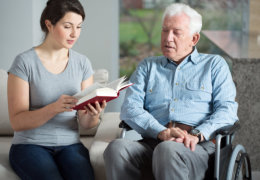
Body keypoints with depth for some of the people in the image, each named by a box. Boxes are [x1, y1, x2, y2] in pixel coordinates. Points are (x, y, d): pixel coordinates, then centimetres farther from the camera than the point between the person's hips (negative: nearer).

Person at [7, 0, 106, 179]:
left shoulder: (82, 63, 7)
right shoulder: (25, 62, -6)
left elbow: (86, 123, 6)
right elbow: (17, 122, -11)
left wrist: (93, 115, -18)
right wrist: (54, 108, -27)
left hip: (70, 144, 3)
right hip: (30, 145, -2)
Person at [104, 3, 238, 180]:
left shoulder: (215, 64, 21)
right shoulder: (148, 66, 26)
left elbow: (227, 109, 6)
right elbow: (130, 108, 10)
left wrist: (197, 134, -13)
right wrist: (161, 132, -11)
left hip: (198, 146, -3)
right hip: (152, 143, 3)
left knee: (168, 150, -40)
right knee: (117, 147, -32)